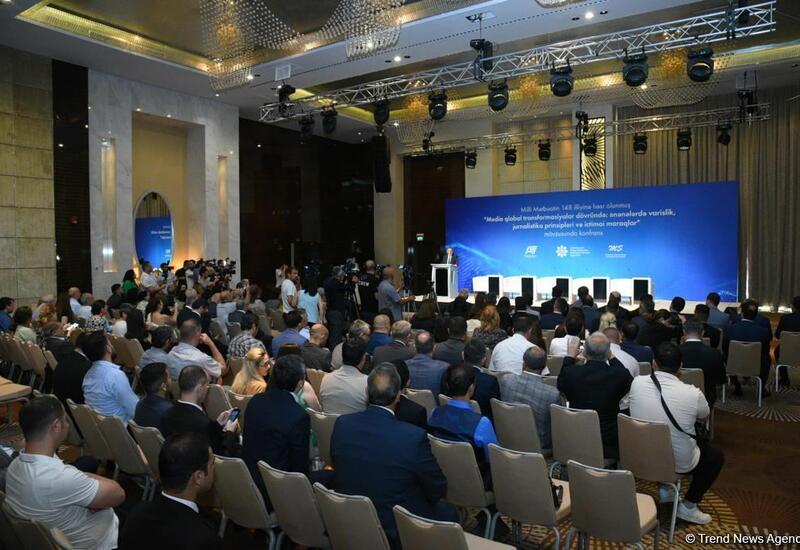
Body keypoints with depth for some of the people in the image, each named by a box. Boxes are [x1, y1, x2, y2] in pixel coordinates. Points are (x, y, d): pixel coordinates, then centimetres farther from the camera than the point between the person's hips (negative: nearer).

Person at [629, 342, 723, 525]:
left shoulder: (636, 383, -16)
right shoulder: (693, 393, -24)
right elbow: (703, 417, 1)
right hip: (680, 463, -4)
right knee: (716, 455, 24)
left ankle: (665, 489, 32)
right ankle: (688, 506, 19)